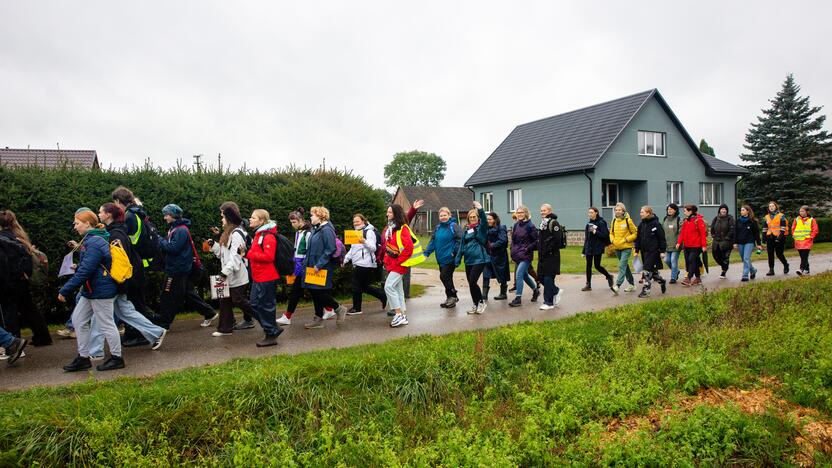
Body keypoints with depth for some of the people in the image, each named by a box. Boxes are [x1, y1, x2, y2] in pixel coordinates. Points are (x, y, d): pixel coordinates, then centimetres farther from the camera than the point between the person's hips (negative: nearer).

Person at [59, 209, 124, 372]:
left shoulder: (94, 243, -21)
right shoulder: (91, 240, 13)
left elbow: (84, 271, -25)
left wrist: (65, 291, -21)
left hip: (101, 291, -10)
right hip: (91, 290, 10)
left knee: (106, 324, 0)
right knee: (78, 320, 13)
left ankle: (117, 358, 13)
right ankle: (83, 358, 22)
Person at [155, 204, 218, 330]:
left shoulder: (181, 230, -16)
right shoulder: (174, 228, 14)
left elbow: (173, 248, -23)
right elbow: (169, 245, 15)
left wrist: (160, 240, -12)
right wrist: (162, 241, -2)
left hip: (177, 271, -10)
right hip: (178, 269, 10)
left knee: (168, 298, -2)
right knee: (188, 295, 14)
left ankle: (161, 324, 6)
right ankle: (210, 314, 20)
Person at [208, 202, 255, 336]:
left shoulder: (236, 234, -16)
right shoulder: (228, 233, 15)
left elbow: (235, 256, -23)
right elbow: (223, 253, 15)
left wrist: (225, 271, -24)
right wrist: (213, 244, 3)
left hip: (236, 275, -9)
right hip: (229, 275, 9)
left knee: (238, 300, -2)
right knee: (225, 300, 9)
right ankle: (225, 328, 14)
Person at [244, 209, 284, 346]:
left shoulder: (268, 236, -15)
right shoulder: (258, 234, 14)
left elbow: (268, 256, -24)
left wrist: (248, 254, -22)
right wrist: (248, 252, 5)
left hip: (267, 278, -10)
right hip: (257, 277, 10)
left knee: (266, 306, -1)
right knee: (254, 304, 13)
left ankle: (271, 335, 12)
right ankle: (273, 329, 23)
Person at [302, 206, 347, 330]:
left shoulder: (326, 230, -16)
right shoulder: (315, 229, 13)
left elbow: (330, 249, -21)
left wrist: (319, 264, -21)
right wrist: (307, 262, 10)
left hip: (323, 268, -9)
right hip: (313, 266, 9)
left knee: (320, 293, -6)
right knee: (314, 293, 11)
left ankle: (339, 309, 14)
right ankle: (318, 319, 19)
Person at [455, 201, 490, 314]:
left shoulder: (481, 227, 0)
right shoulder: (466, 230, 15)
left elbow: (484, 221, -23)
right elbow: (462, 245, 16)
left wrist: (480, 210, -37)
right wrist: (458, 259, 12)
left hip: (479, 259, -6)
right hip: (468, 260, 6)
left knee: (472, 282, -13)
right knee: (471, 283, 9)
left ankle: (481, 302, 6)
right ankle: (475, 304, 23)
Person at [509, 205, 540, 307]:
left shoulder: (530, 226, -10)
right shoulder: (516, 225, 9)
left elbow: (536, 241, -9)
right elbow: (513, 239, 18)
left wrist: (527, 249, -16)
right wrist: (513, 253, 10)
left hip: (526, 256, -7)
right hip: (517, 255, 7)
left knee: (519, 274, -14)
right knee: (524, 275, 18)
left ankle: (518, 299, -9)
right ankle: (536, 290, 41)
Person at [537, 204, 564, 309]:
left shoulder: (554, 223, -11)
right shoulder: (543, 223, 17)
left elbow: (557, 239, -20)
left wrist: (549, 250, -19)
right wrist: (540, 249, 10)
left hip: (551, 256, -8)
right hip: (543, 255, 8)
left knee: (548, 278, -6)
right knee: (541, 277, 9)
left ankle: (548, 302, 3)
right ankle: (557, 291, 30)